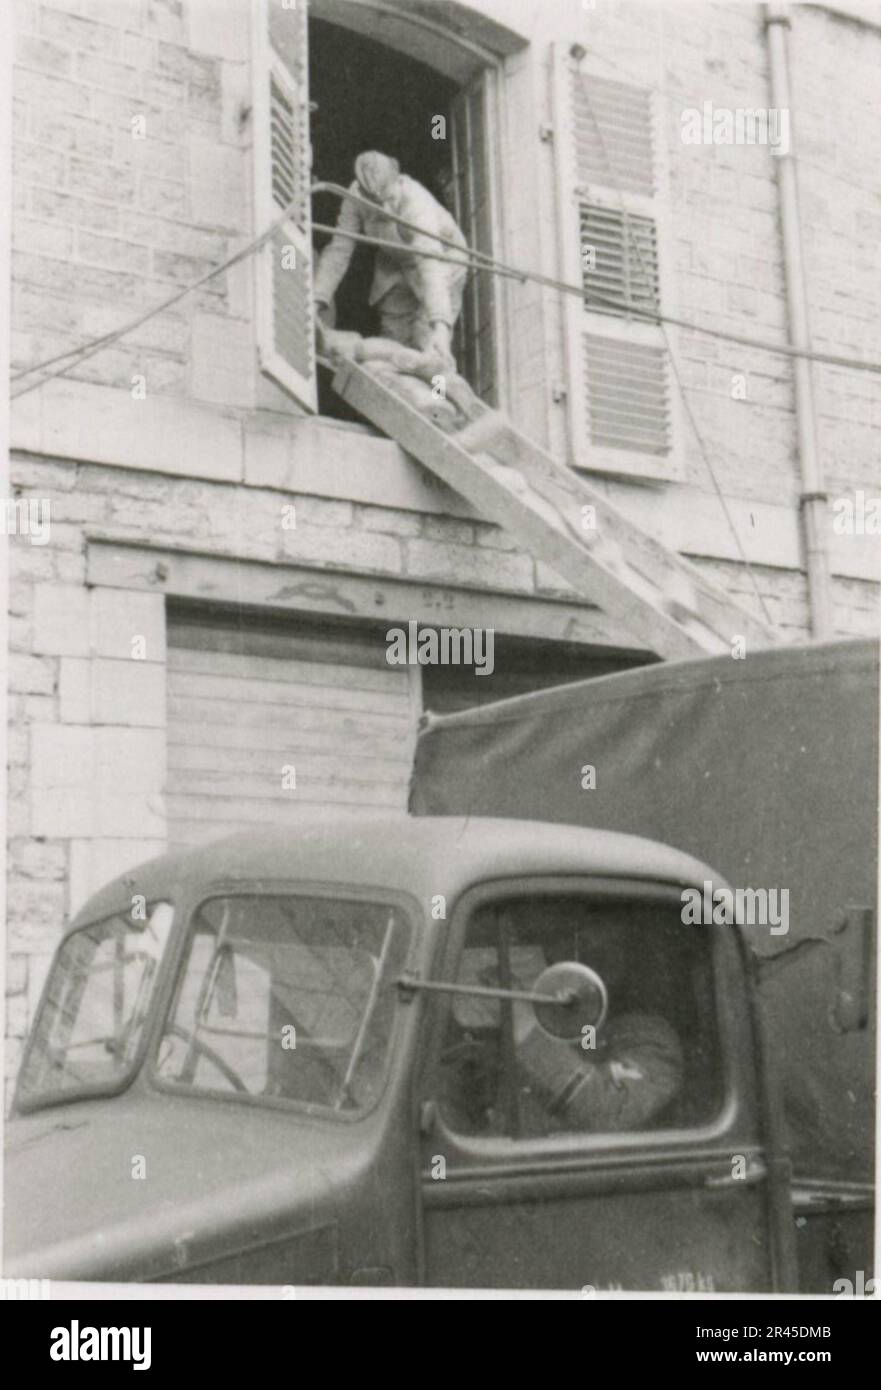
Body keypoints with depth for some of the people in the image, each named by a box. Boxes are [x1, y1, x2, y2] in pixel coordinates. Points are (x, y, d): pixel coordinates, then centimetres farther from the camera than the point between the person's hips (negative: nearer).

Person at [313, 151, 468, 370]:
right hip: (395, 265, 5)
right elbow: (339, 250, -18)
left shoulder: (417, 204, -38)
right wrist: (317, 301, -29)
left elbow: (431, 265, -49)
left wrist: (440, 325, -62)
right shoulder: (356, 196, -24)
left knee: (429, 350, -17)